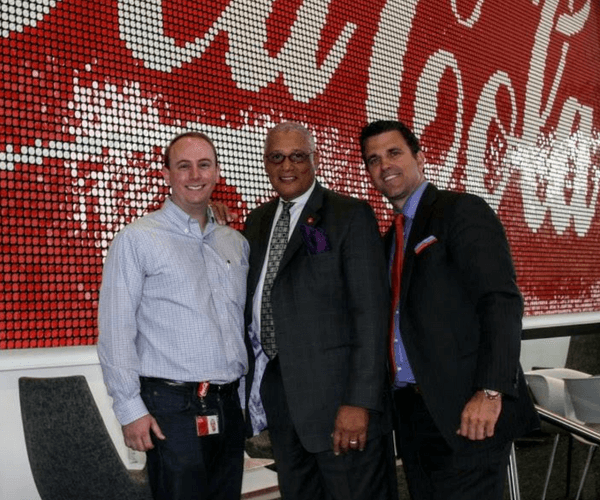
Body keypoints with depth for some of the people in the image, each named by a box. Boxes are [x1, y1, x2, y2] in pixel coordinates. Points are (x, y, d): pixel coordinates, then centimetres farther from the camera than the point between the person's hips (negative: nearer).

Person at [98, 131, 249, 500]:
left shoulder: (237, 243, 12)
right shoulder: (137, 239, -5)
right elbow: (116, 330, -8)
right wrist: (131, 410, -12)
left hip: (229, 406, 5)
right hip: (172, 409, -5)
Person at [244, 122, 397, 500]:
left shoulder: (351, 216, -6)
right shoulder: (258, 221, 13)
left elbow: (372, 310, -13)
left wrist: (360, 400, -18)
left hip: (337, 393, -5)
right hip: (277, 395, 6)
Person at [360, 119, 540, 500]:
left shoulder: (463, 211, -5)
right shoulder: (392, 238, 17)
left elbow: (502, 301, -16)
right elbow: (399, 318, 14)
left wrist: (490, 391, -24)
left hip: (466, 411, -7)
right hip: (411, 410, 7)